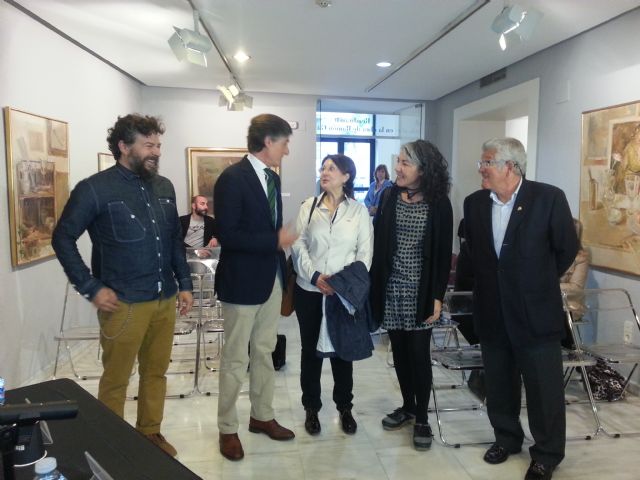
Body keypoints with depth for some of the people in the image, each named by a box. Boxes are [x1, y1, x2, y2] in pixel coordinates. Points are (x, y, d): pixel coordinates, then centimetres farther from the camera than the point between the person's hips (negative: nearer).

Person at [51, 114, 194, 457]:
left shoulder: (164, 187, 9)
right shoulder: (95, 188, -8)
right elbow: (63, 238, -5)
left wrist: (184, 284, 11)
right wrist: (91, 288, -9)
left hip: (165, 300, 5)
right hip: (124, 303, -5)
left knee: (156, 372, 16)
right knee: (115, 380, 8)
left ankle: (150, 432, 34)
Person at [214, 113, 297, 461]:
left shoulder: (272, 178, 9)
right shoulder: (233, 178, -16)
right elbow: (226, 235, -22)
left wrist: (281, 269, 11)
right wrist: (276, 240, -20)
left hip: (271, 278, 8)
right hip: (243, 281, -7)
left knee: (264, 352, 17)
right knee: (236, 358, 6)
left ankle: (262, 416, 33)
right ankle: (228, 429, 23)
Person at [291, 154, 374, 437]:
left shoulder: (359, 210, 2)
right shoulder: (309, 206, 4)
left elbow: (365, 252, 0)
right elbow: (298, 246, -1)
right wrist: (314, 275, -14)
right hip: (309, 290, 1)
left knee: (343, 350, 9)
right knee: (310, 350, 9)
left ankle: (345, 408, 28)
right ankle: (311, 408, 26)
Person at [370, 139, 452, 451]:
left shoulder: (438, 203, -6)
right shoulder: (389, 196, 2)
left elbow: (443, 253, -4)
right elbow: (377, 242, 3)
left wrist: (438, 296, -7)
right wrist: (373, 284, -1)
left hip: (420, 291, -3)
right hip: (391, 288, 3)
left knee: (419, 353, 3)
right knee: (399, 350, 12)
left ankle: (422, 418, 21)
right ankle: (407, 406, 31)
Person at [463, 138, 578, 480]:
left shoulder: (548, 197, -12)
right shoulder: (474, 203, 0)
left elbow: (567, 248, -2)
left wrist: (540, 282, 7)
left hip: (536, 311, -4)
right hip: (491, 312, 4)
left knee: (544, 388, 9)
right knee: (499, 384, 17)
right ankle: (506, 438, 38)